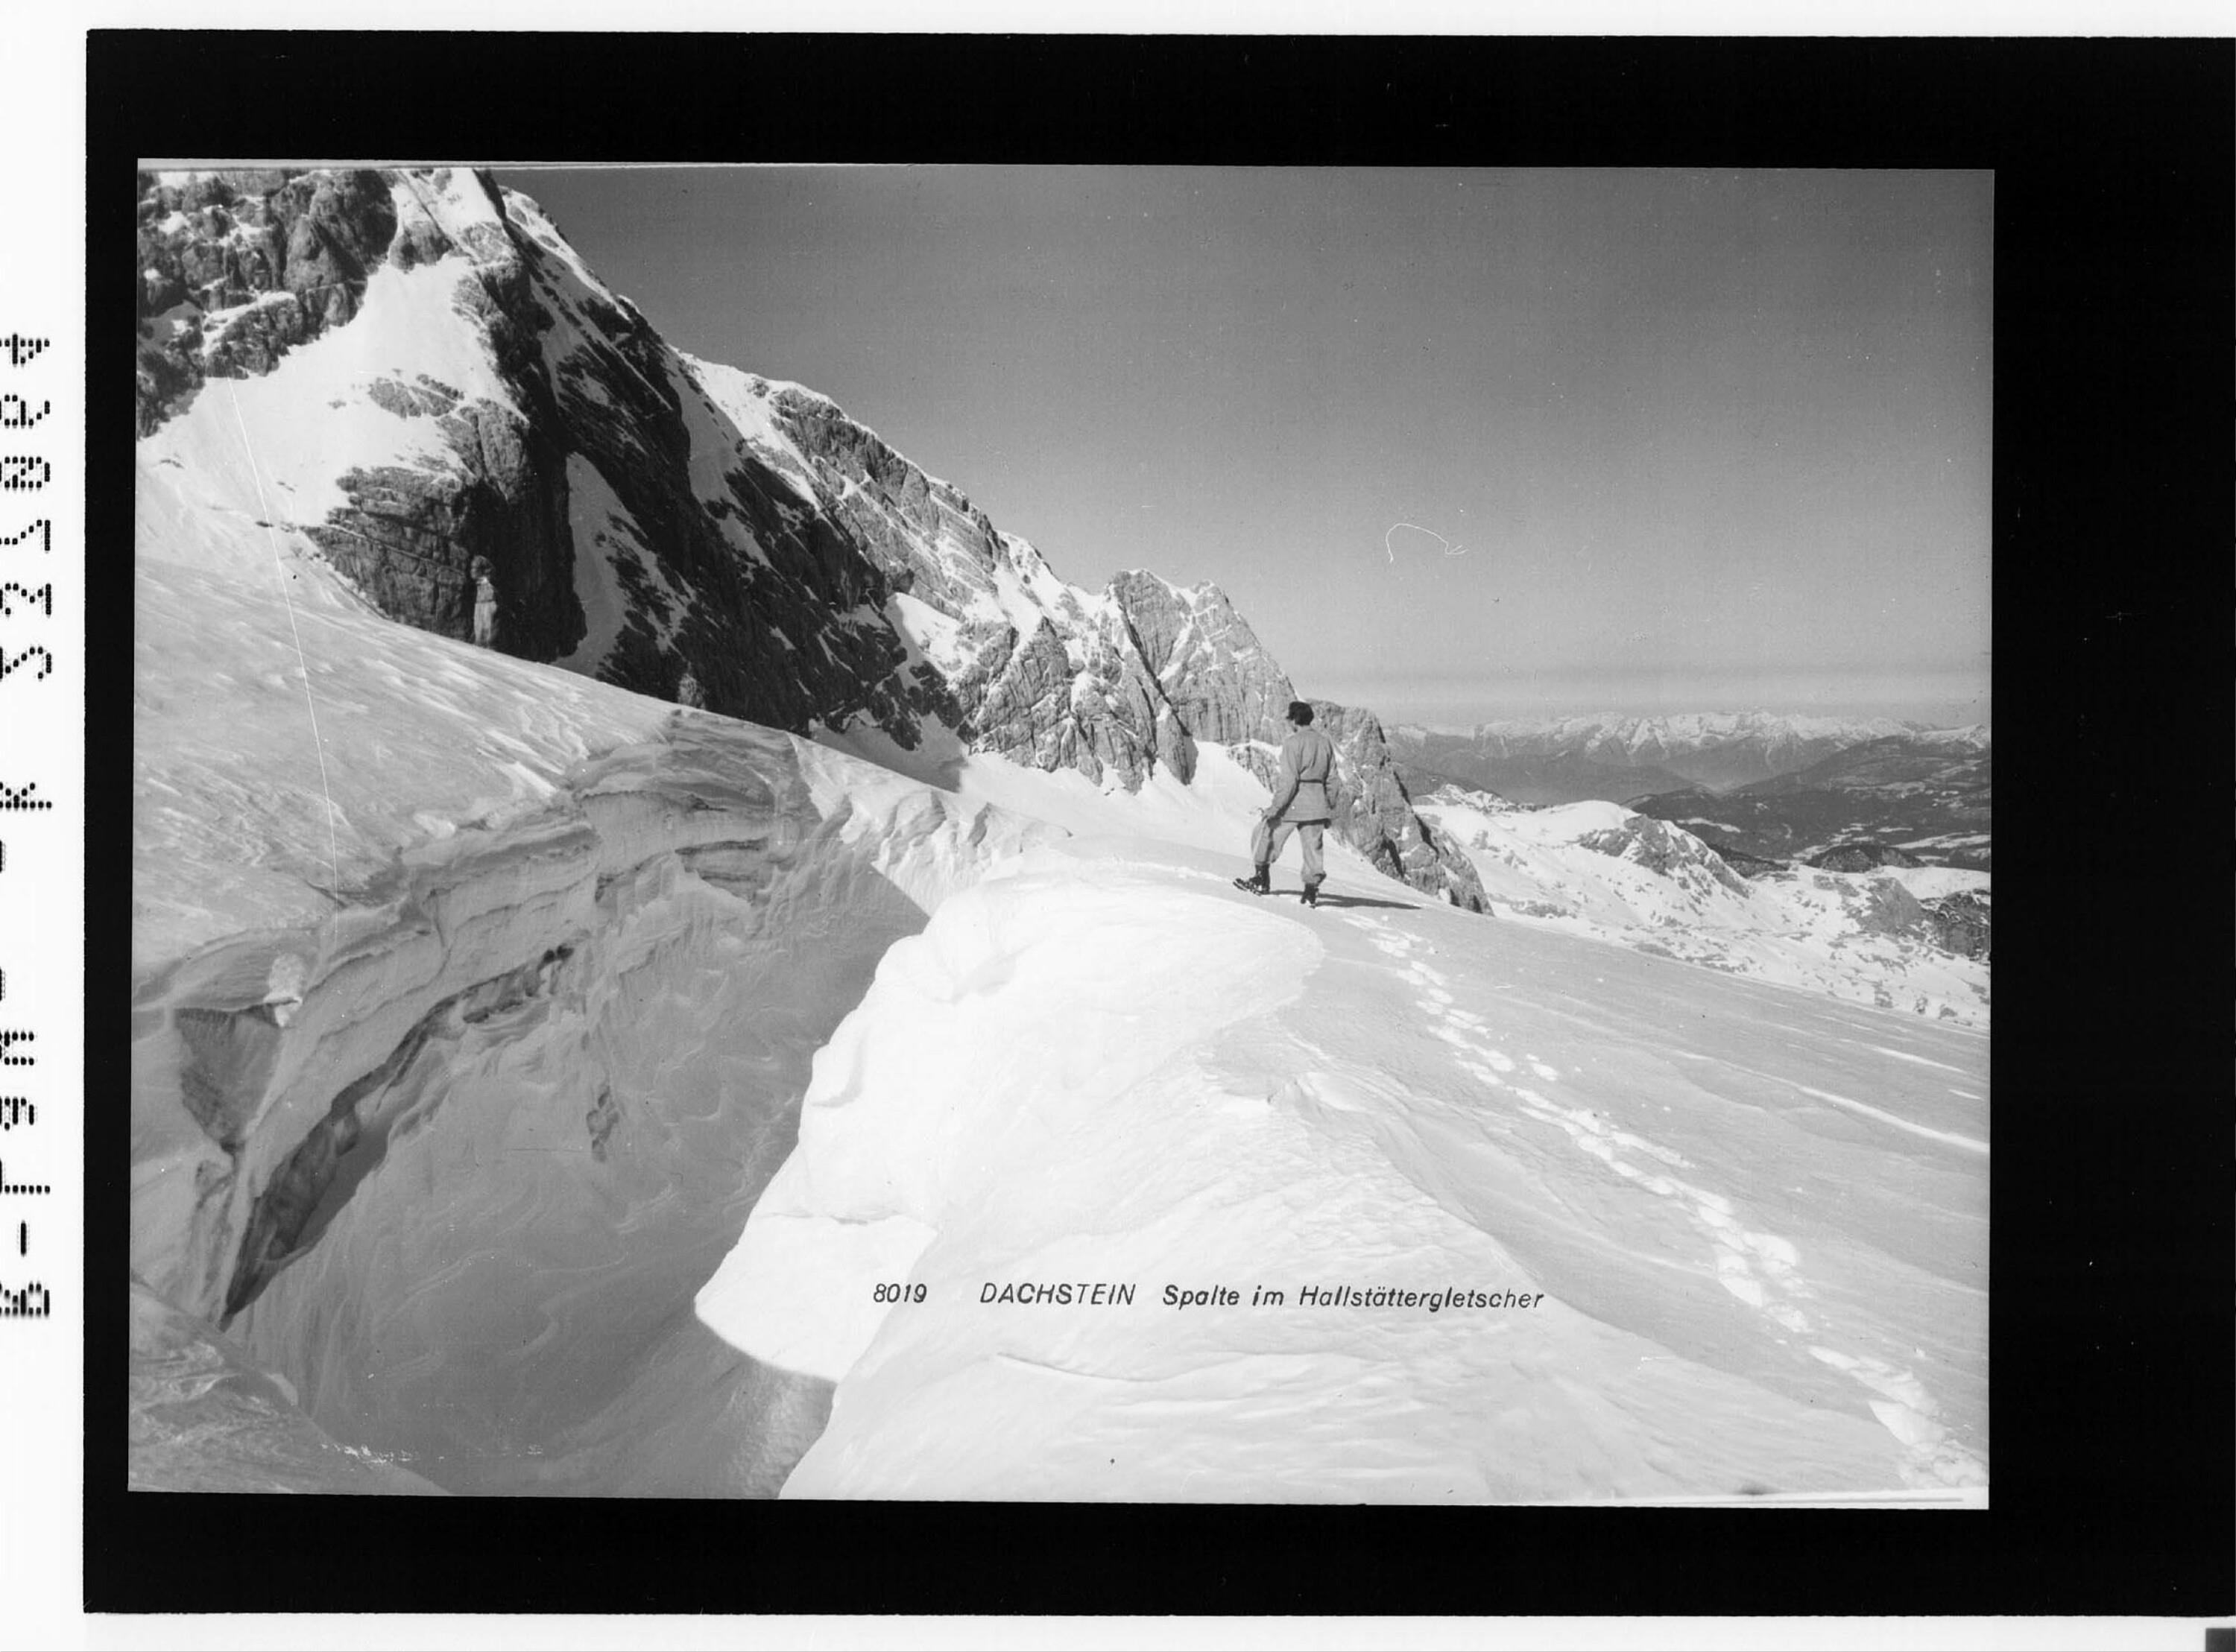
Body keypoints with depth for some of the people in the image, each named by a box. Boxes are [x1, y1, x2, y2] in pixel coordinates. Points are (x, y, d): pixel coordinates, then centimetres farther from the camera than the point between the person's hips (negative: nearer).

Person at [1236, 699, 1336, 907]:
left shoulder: (1293, 742, -13)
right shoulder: (1326, 742, 8)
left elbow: (1289, 779, -18)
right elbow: (1332, 778, 10)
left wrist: (1275, 807, -16)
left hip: (1293, 803, -5)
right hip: (1317, 803, 5)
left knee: (1266, 835, 13)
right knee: (1312, 845, 10)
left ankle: (1262, 880, 18)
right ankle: (1312, 891, 5)